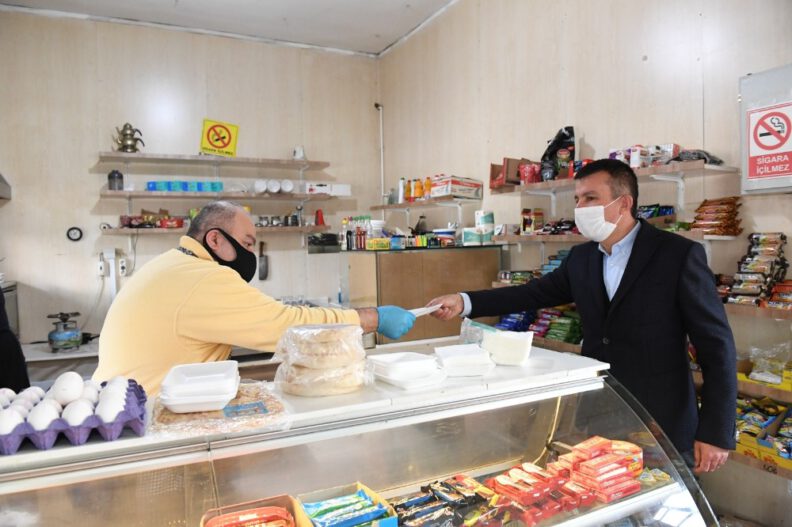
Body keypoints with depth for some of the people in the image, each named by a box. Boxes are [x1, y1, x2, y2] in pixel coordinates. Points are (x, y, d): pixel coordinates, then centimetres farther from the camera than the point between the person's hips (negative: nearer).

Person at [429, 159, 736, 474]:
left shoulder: (679, 255, -13)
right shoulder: (581, 258, 3)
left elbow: (717, 345, -11)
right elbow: (534, 293, 8)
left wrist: (716, 433, -13)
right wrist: (464, 302, -5)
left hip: (663, 429, -5)